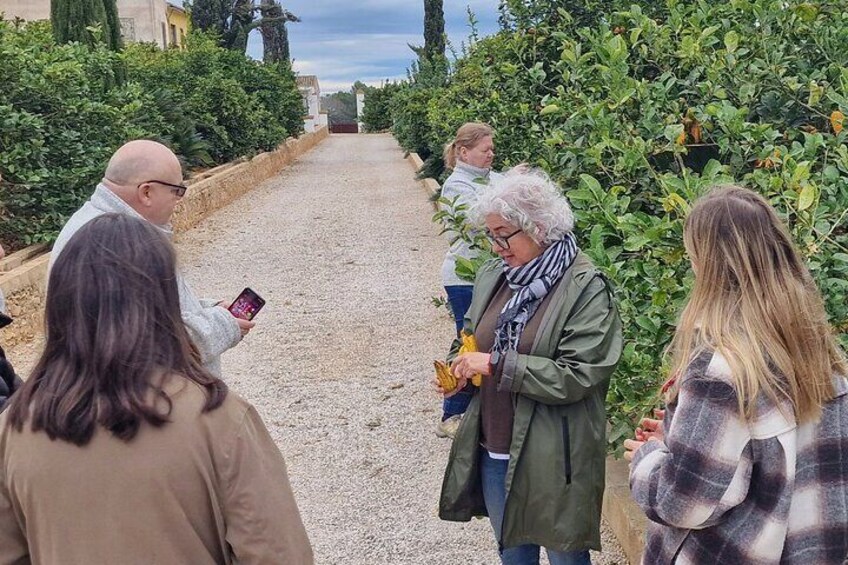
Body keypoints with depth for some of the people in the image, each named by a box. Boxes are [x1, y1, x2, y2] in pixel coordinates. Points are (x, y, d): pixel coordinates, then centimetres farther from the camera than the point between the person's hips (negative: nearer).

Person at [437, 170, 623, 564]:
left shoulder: (586, 289, -15)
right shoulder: (492, 276, 3)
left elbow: (577, 375, -21)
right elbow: (470, 335, 18)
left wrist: (497, 365, -22)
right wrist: (459, 369, -3)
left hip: (553, 459, -6)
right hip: (494, 452, 6)